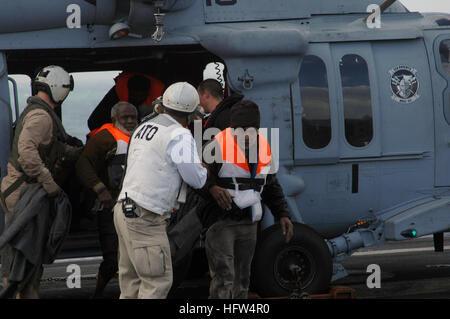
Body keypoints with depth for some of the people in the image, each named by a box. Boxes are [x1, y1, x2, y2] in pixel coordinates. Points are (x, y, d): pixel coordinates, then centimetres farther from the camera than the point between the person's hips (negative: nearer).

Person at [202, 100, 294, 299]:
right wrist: (212, 188, -34)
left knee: (241, 281, 13)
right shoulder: (218, 147, -15)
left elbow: (271, 187, 16)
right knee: (223, 279, -16)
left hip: (248, 224, 7)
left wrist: (283, 215, 5)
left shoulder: (263, 149, 5)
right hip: (219, 222, -6)